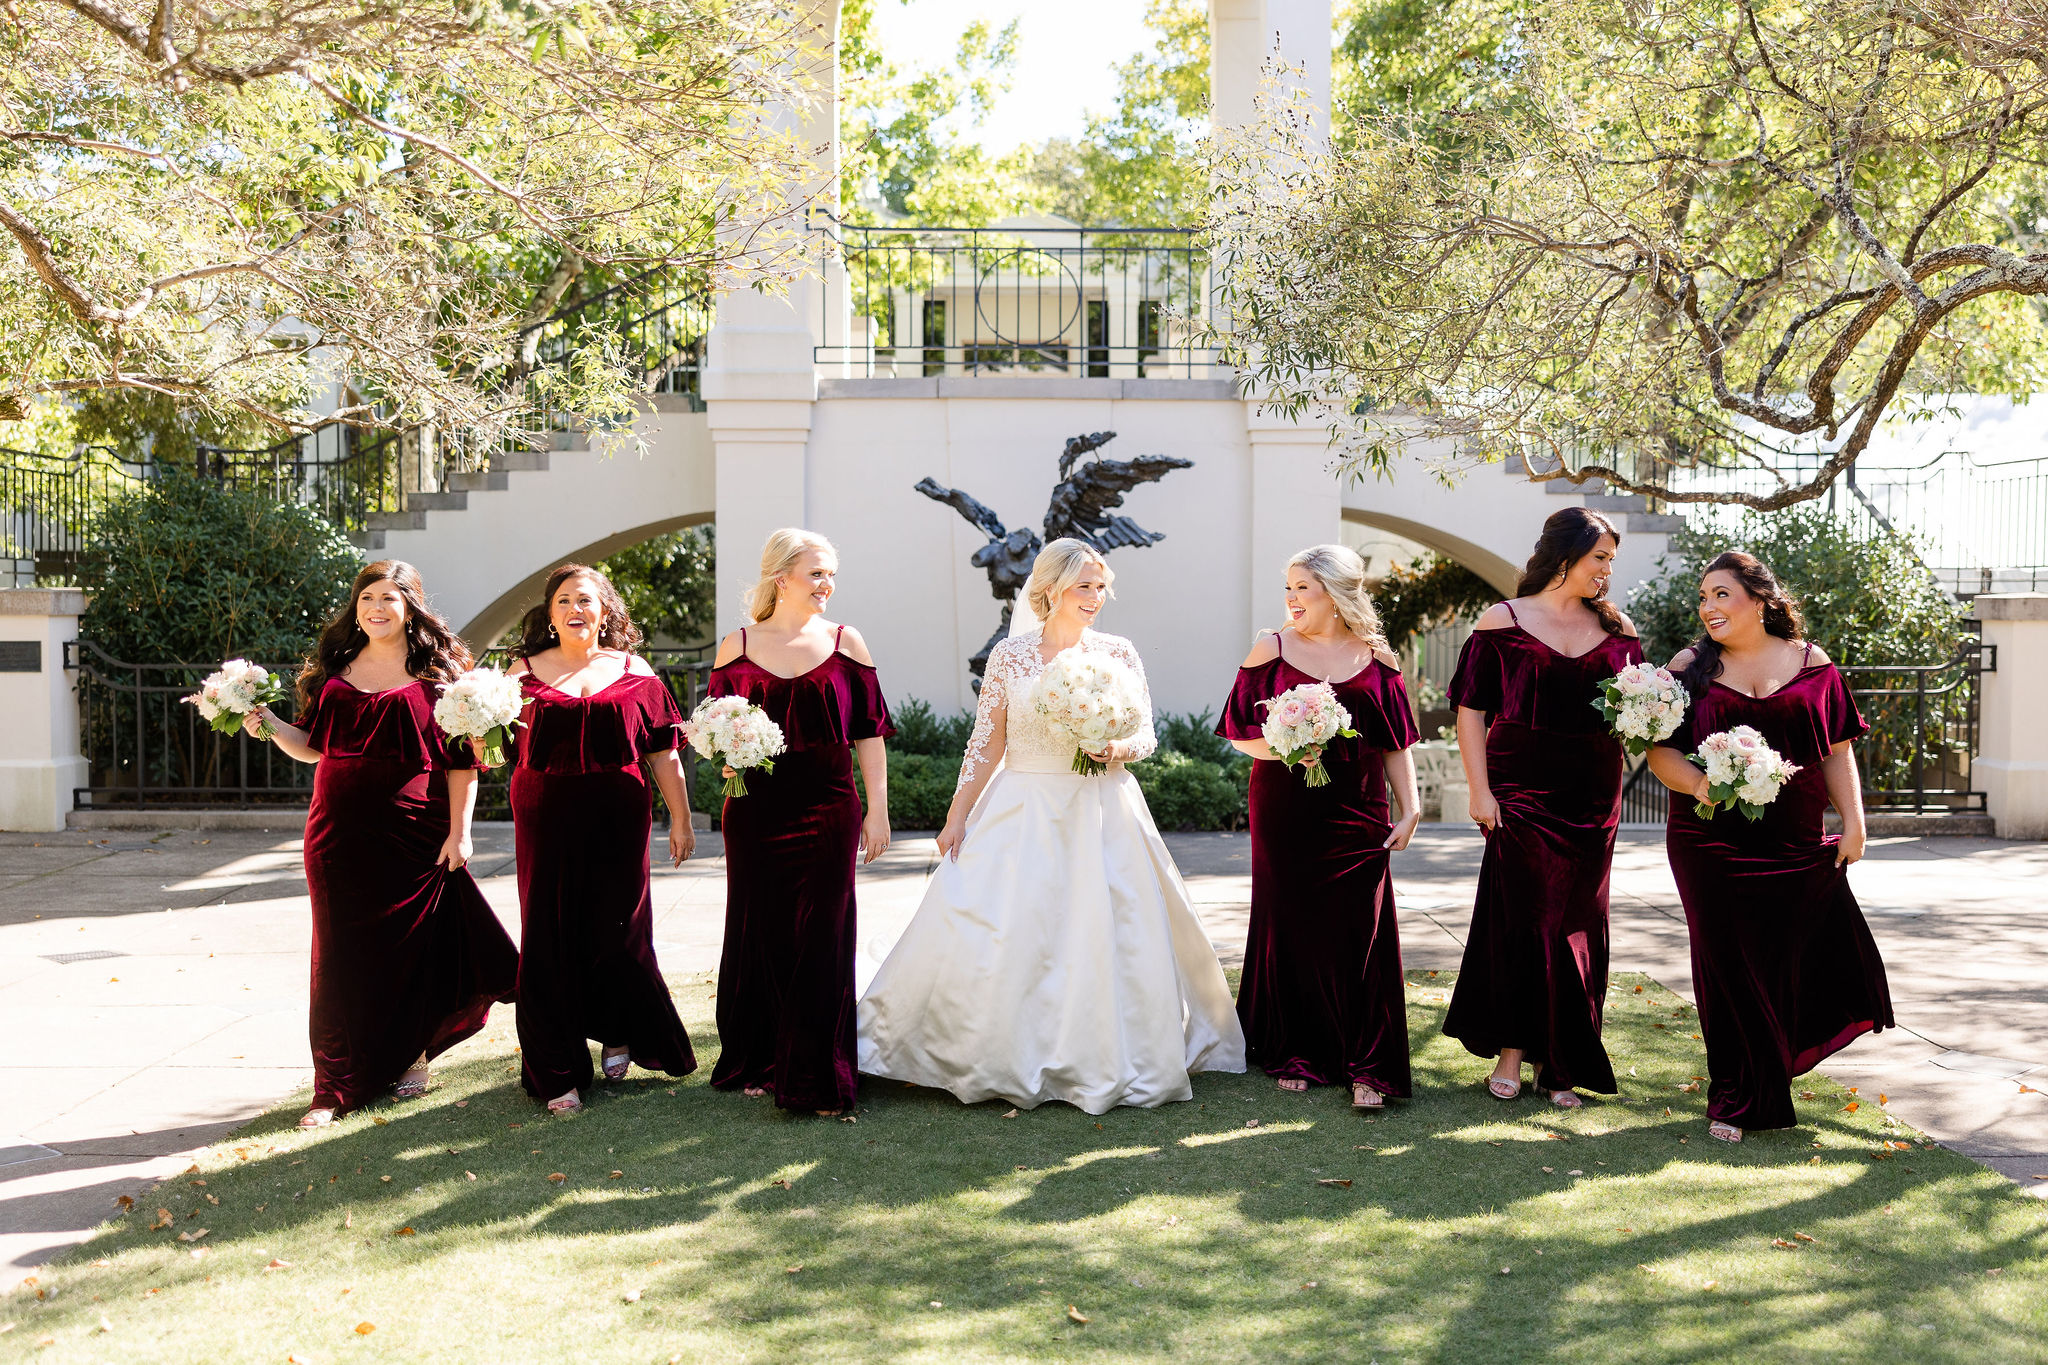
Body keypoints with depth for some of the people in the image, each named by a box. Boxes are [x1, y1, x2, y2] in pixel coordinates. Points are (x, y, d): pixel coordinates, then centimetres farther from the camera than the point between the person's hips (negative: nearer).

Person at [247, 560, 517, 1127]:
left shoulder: (438, 670, 0)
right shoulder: (335, 668, 12)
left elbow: (463, 758, -2)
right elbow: (311, 744, 16)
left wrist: (459, 830, -8)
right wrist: (267, 725, -3)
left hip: (415, 833, -3)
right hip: (341, 831, 3)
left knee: (414, 947, 5)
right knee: (342, 953, 2)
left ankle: (411, 1055, 26)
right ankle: (338, 1085, 8)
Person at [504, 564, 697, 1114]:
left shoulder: (633, 671, 8)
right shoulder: (526, 672, 7)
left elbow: (663, 751, 8)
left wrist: (680, 819, 7)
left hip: (618, 819, 0)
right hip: (546, 819, 0)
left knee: (616, 932, 4)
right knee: (550, 936, 1)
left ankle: (619, 1032, 33)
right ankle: (557, 1073, 12)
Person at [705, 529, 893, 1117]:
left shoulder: (845, 643, 5)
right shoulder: (737, 645, 5)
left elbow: (870, 732, 6)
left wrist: (878, 809, 1)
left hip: (828, 810, 0)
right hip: (756, 811, 1)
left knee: (822, 938, 0)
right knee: (760, 933, 8)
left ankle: (813, 1076, 9)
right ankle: (758, 1063, 24)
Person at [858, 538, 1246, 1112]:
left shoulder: (1119, 654, 3)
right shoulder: (1009, 655, 0)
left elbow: (1147, 735, 5)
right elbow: (986, 744, 1)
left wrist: (1119, 749, -17)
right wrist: (957, 818, -2)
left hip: (1102, 813, 1)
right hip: (1022, 812, 0)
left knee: (1105, 934, 1)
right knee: (995, 935, -2)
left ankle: (1100, 1062, 17)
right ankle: (998, 1061, 14)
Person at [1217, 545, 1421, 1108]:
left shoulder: (1377, 659, 6)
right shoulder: (1272, 649, 3)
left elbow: (1397, 745, 10)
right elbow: (1238, 731, 4)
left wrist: (1410, 809, 2)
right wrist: (1278, 749, -15)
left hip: (1357, 818, 1)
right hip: (1285, 815, 0)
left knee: (1360, 936, -2)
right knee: (1290, 930, 4)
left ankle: (1365, 1068, 6)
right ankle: (1296, 1056, 19)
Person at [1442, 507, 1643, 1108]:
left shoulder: (1617, 628, 10)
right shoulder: (1503, 620, 0)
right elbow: (1471, 709, -3)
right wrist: (1479, 789, -10)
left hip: (1592, 796, 4)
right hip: (1522, 791, -3)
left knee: (1577, 925, 7)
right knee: (1519, 916, -2)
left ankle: (1560, 1063, 17)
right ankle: (1512, 1050, 12)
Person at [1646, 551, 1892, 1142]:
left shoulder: (1811, 663, 8)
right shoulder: (1690, 668, 5)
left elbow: (1838, 750, 10)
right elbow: (1660, 751, -1)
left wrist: (1854, 822, 3)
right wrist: (1699, 784, -19)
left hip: (1797, 845, 1)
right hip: (1711, 843, -1)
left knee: (1807, 957, 1)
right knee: (1728, 964, 1)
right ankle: (1737, 1098, 16)